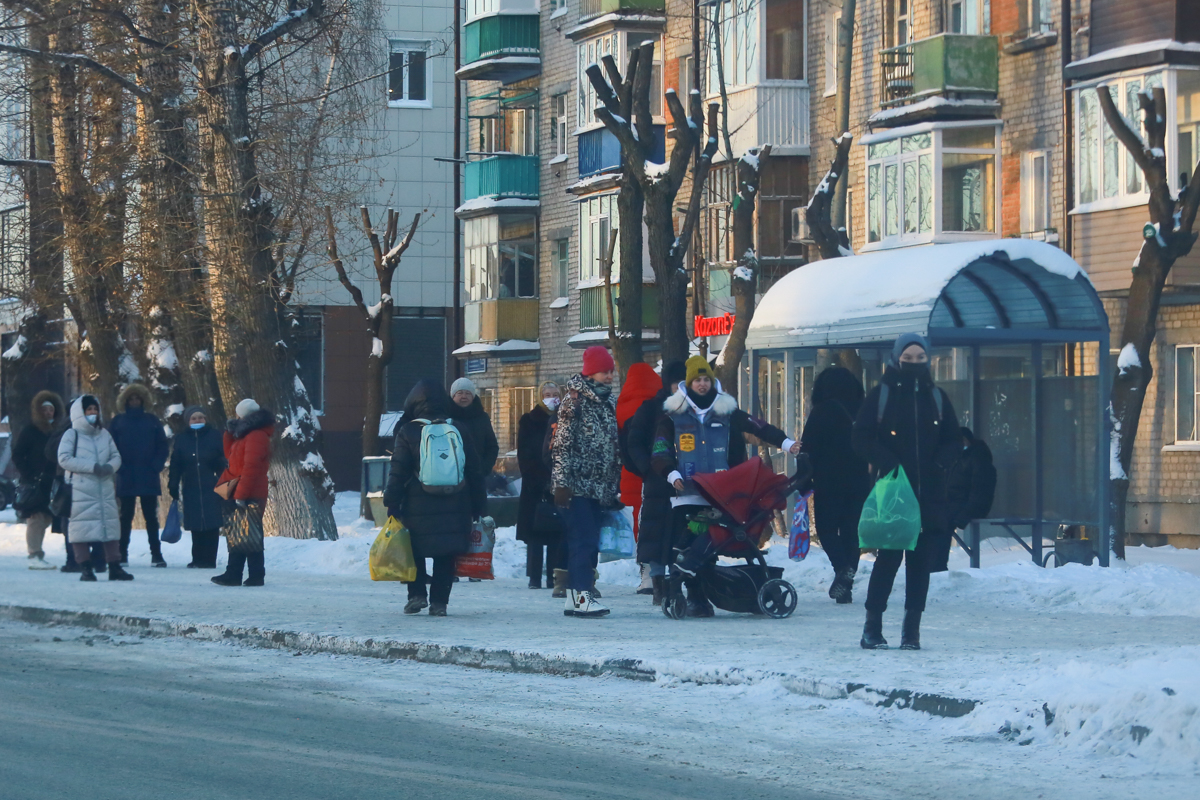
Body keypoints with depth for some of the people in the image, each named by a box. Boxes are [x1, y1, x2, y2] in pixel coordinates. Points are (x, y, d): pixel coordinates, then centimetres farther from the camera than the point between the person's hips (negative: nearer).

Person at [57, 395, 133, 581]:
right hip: (80, 488, -5)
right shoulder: (71, 435, 0)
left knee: (111, 527, 3)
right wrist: (92, 467, -16)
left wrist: (110, 466, -10)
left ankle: (114, 567, 8)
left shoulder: (104, 434, 15)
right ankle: (85, 568, -1)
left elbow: (116, 456, 14)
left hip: (105, 488, 5)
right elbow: (64, 459, -10)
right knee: (82, 529, -6)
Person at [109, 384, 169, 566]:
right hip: (126, 479, -1)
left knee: (151, 516, 2)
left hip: (149, 478, 1)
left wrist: (156, 466, -5)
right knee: (126, 515, 3)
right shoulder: (118, 421, 5)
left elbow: (162, 446, 8)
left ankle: (156, 554, 3)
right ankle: (122, 554, 5)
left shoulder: (152, 421, 7)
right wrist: (119, 467, -9)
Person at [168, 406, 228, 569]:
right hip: (191, 489, 1)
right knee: (196, 527, 1)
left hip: (211, 488, -1)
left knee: (211, 525, -6)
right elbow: (175, 465, 7)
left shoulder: (214, 436, 3)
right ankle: (198, 559, 8)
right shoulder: (181, 438, 7)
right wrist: (173, 488, 3)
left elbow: (223, 463, 4)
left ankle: (209, 560, -3)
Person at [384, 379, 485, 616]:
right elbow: (475, 472, 9)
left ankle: (417, 594, 0)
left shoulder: (408, 432, -4)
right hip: (455, 508, 2)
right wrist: (477, 508, 15)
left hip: (418, 508, -2)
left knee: (415, 551, 12)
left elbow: (398, 473, -4)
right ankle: (439, 602, 5)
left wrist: (392, 505, 2)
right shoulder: (460, 430, 5)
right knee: (446, 555, 8)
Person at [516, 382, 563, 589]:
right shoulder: (529, 421, 6)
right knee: (535, 532, -4)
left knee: (557, 533, -2)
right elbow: (524, 455, 1)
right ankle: (534, 577, -3)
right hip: (535, 486, -2)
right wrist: (537, 481, -9)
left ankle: (554, 576, 1)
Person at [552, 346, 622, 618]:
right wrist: (562, 482, -17)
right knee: (583, 540, -12)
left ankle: (575, 598, 11)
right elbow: (562, 444, -12)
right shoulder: (575, 401, -7)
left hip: (601, 487, 8)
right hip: (579, 485, -8)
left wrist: (616, 485, 21)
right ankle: (582, 596, -14)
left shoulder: (608, 403, 16)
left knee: (589, 542, 7)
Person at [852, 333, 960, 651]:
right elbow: (861, 439, 0)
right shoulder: (881, 395, 3)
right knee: (889, 556, -9)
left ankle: (912, 629, 5)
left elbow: (953, 440, 17)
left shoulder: (937, 397, 13)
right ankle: (872, 627, -1)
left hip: (930, 493, 3)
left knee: (921, 559, 0)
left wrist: (938, 462, -2)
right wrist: (886, 462, -15)